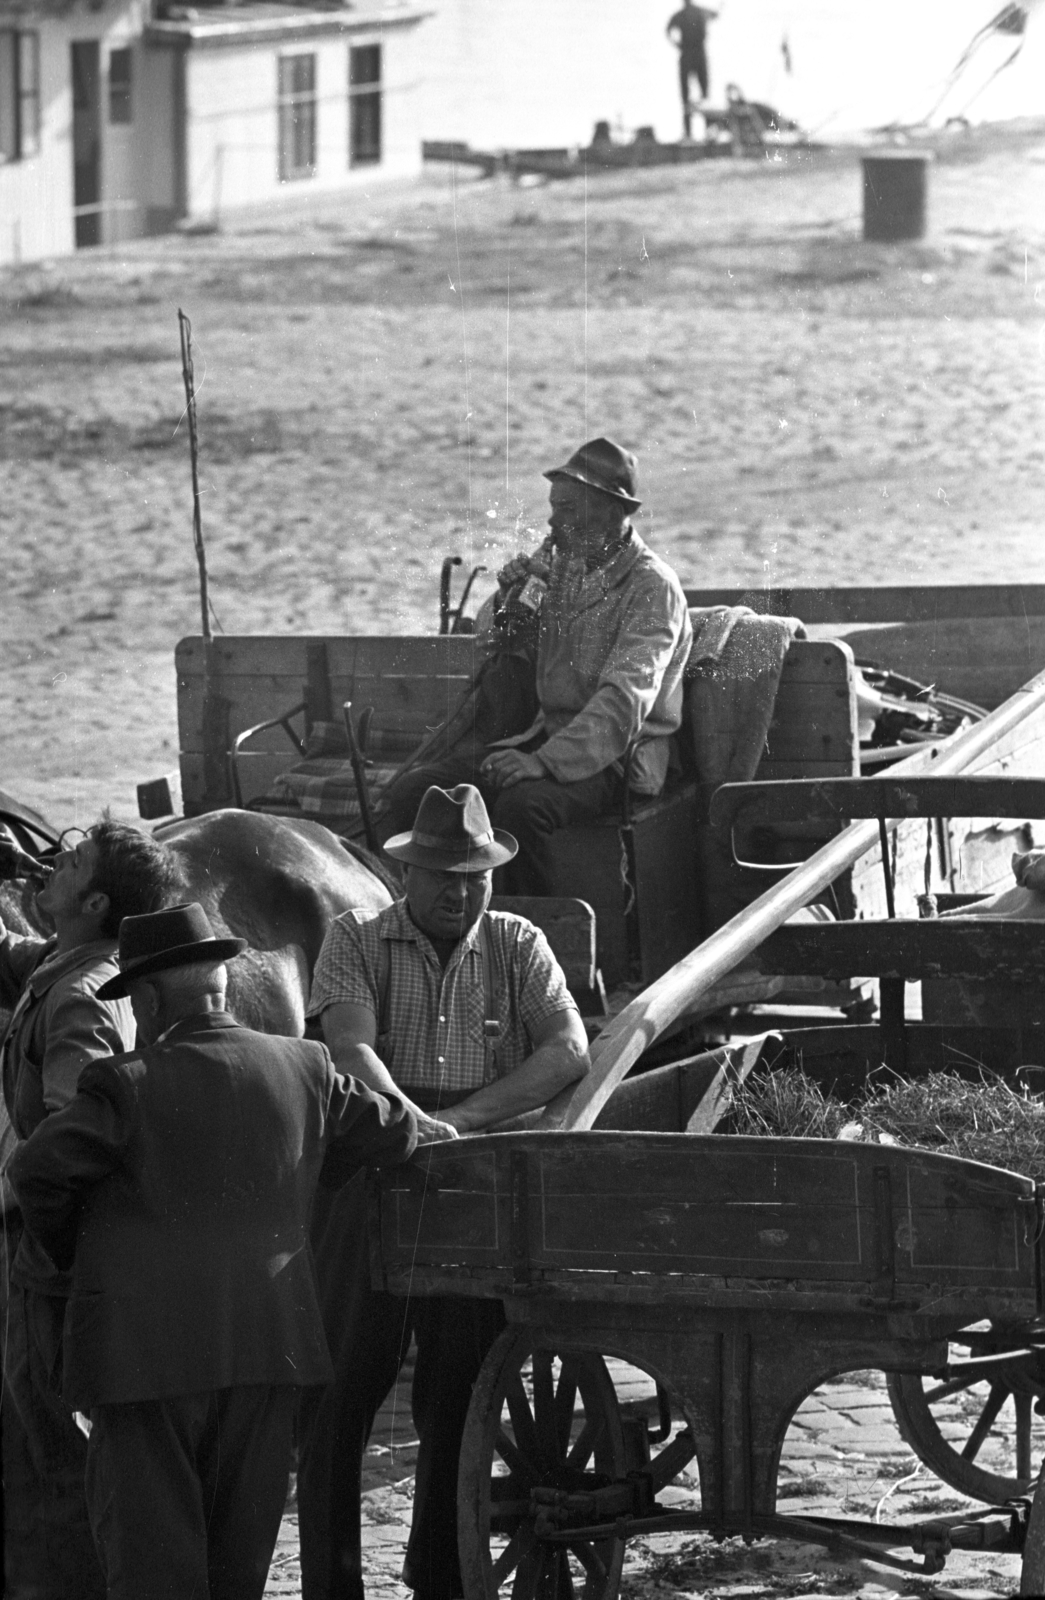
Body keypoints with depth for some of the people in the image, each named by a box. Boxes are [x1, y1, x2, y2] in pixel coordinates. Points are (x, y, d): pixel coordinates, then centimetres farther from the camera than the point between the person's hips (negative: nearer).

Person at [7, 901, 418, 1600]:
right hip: (268, 1344, 5)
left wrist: (71, 1248, 3)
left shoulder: (127, 1085, -9)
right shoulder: (303, 1070, 6)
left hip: (146, 1344, -5)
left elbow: (39, 1166, -15)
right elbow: (392, 1129, 16)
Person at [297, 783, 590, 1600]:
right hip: (368, 1183, -2)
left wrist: (463, 1116, -14)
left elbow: (568, 1051, -2)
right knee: (343, 1385, -4)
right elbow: (351, 1049, -11)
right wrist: (409, 1122, -30)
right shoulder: (357, 941, 5)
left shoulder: (517, 947, 11)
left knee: (461, 1390, 4)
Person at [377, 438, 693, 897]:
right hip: (548, 735, 7)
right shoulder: (562, 566, 13)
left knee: (521, 804, -37)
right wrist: (508, 598, 7)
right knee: (413, 790, -13)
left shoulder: (652, 587, -10)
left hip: (615, 757, -7)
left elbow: (625, 700, -22)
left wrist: (546, 761, -33)